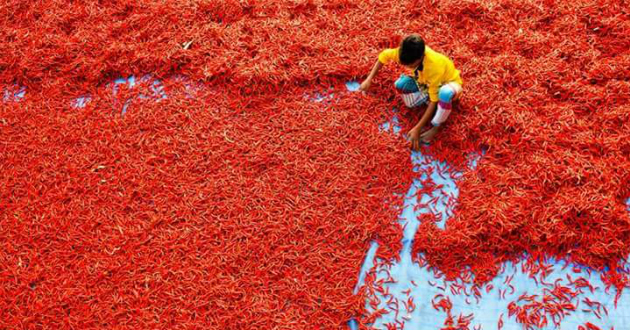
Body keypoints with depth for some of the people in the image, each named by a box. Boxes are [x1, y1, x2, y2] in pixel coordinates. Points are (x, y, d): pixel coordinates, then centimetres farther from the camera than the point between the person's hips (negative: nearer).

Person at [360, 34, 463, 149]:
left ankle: (436, 126, -17)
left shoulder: (435, 66, -41)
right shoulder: (410, 53, -28)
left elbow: (433, 101, -34)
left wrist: (417, 129, -35)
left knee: (445, 93, -44)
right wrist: (369, 79, -13)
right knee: (401, 84, -24)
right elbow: (385, 55, -7)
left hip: (449, 83, -5)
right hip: (427, 83, 6)